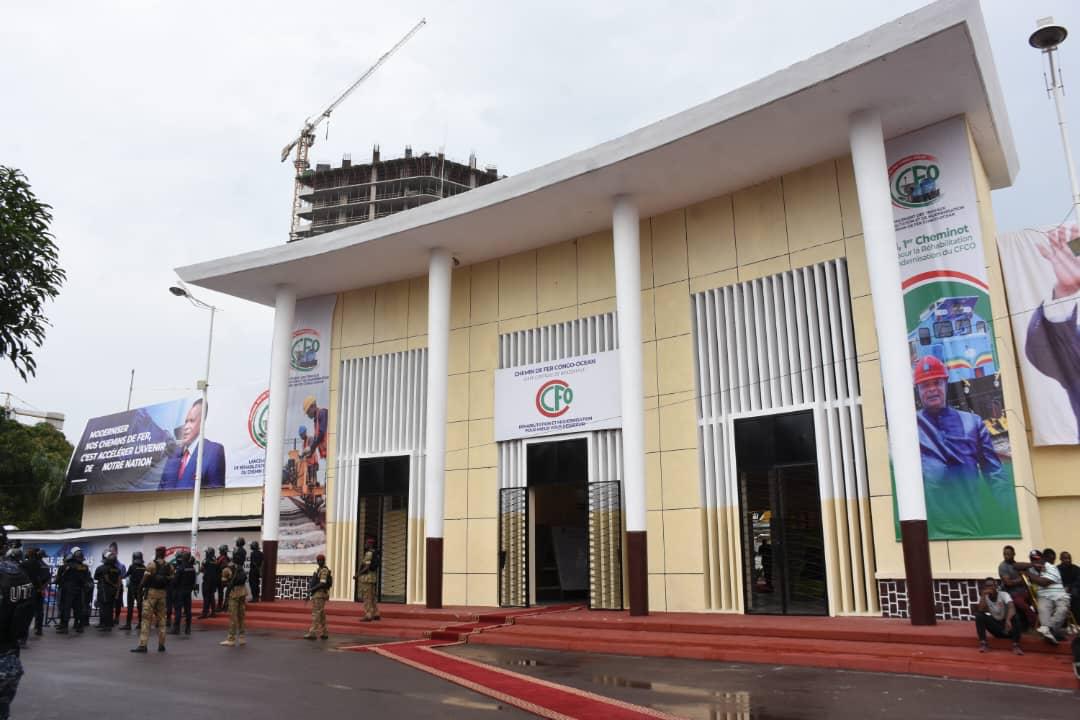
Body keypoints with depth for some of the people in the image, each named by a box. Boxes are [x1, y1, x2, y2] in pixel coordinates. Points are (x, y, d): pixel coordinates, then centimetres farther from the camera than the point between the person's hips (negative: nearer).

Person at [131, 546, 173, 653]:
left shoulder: (152, 564, -8)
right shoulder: (169, 567, 7)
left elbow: (145, 579, -10)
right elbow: (171, 580, 6)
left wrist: (140, 590, 2)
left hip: (151, 592, -5)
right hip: (162, 593, 5)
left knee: (146, 619, -4)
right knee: (161, 618, 11)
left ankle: (143, 645, -9)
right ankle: (161, 645, 11)